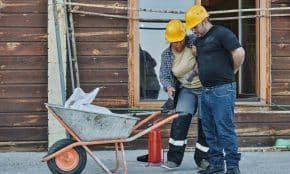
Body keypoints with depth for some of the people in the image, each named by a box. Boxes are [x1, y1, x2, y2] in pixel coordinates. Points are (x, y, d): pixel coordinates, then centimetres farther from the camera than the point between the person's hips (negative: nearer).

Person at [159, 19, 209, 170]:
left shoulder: (195, 41, -12)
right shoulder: (166, 55, 2)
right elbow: (164, 75, 3)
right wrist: (168, 87, -18)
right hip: (186, 90, 3)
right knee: (180, 119, -15)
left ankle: (202, 158, 16)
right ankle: (174, 158, -9)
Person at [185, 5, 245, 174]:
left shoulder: (221, 33, -9)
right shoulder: (199, 39, 17)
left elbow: (239, 53, -17)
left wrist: (232, 71, -4)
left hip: (222, 90, -9)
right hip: (206, 91, 9)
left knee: (225, 130, -6)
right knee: (210, 130, 12)